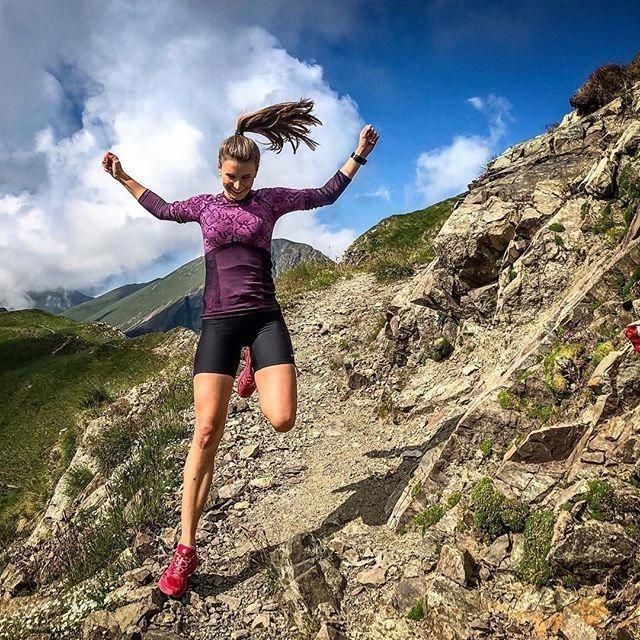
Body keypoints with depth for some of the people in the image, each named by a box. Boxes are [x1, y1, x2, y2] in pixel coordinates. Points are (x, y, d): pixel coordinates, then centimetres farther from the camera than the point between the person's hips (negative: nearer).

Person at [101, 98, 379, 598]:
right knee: (207, 433, -9)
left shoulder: (271, 200, 10)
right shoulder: (204, 205, 14)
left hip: (264, 318, 0)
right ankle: (187, 550, 0)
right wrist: (123, 178, 37)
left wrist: (359, 155, 16)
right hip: (218, 324, 0)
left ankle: (255, 367, 20)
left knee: (282, 418, -18)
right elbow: (162, 208, 34)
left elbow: (326, 195, 19)